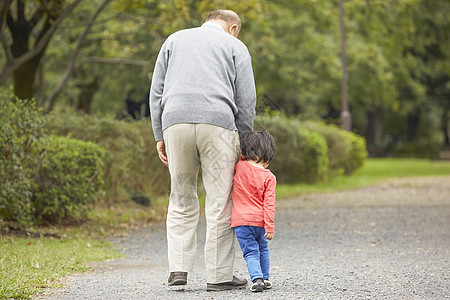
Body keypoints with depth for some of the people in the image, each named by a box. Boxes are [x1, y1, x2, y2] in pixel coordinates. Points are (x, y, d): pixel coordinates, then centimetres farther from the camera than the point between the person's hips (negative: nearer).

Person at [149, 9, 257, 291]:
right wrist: (244, 142, 13)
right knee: (221, 202, 2)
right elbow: (246, 100, 7)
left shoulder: (175, 39, 23)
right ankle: (219, 275, 3)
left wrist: (160, 136, 17)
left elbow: (157, 91, 16)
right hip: (218, 124, -3)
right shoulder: (235, 46, 15)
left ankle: (179, 268, 3)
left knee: (181, 199, 12)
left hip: (175, 123, 3)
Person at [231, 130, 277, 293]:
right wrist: (270, 227, -8)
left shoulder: (239, 167, -4)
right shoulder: (269, 177, -6)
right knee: (263, 250, 21)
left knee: (250, 252, -1)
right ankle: (265, 279, 23)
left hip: (241, 220, 0)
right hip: (260, 221, 0)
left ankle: (256, 278, -18)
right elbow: (269, 204, -9)